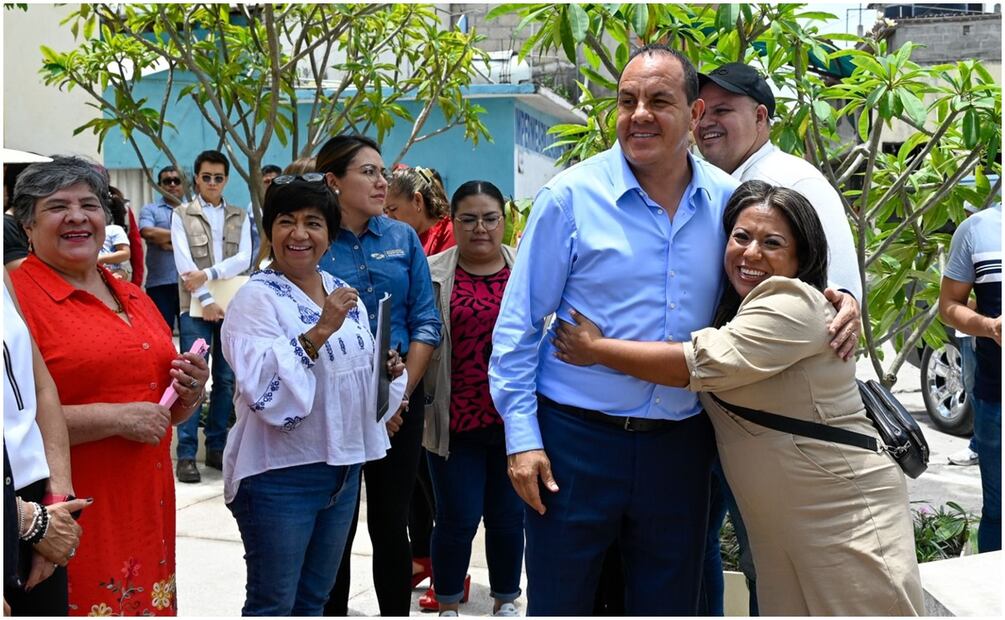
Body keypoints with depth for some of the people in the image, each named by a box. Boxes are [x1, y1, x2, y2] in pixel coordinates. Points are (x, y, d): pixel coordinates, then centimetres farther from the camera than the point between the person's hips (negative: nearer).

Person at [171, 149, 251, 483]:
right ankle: (186, 454, -3)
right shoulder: (181, 214, 5)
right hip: (196, 306, -3)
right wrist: (207, 301, -13)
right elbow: (184, 263, -5)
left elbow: (244, 258, -1)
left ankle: (216, 447, 17)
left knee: (226, 378, 6)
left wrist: (208, 273, -14)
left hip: (232, 305, 3)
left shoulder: (240, 216, 11)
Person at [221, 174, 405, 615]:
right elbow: (264, 390, -25)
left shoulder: (343, 295, 8)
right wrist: (319, 331, -30)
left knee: (314, 598, 20)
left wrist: (384, 371, -1)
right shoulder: (257, 298, -13)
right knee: (273, 605, 7)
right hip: (280, 474, -7)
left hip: (343, 465, 7)